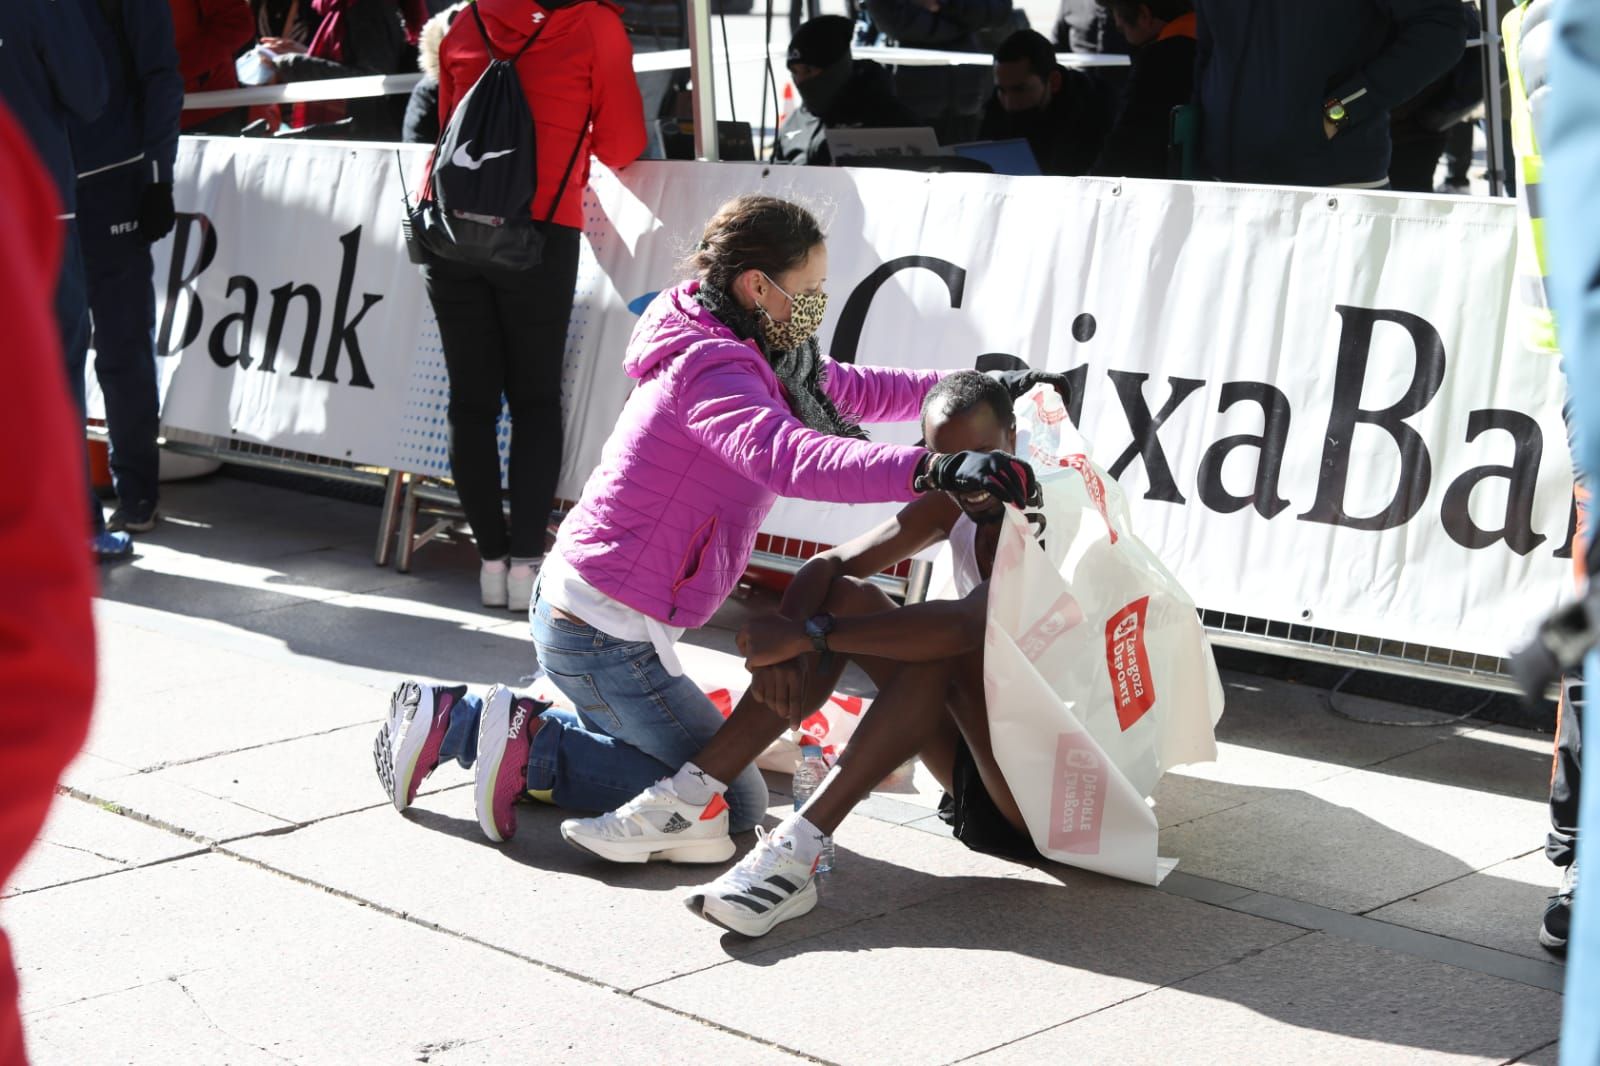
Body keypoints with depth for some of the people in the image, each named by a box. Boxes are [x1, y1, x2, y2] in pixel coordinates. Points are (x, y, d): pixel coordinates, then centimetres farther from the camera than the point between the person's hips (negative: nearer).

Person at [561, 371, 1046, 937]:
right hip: (974, 776, 7)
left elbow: (967, 624, -35)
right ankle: (691, 800, -12)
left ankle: (800, 846, -38)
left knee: (949, 641, -31)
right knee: (846, 597, -4)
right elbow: (827, 566, 2)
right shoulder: (951, 507, 6)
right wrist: (785, 645, -19)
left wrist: (809, 634, -33)